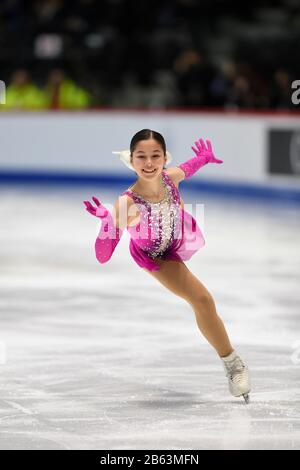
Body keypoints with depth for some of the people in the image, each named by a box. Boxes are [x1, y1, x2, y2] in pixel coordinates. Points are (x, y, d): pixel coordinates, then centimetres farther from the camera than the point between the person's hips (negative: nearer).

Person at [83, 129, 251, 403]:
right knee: (202, 300, -12)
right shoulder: (127, 204, -44)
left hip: (178, 236, 4)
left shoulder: (171, 177, -31)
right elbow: (103, 257, -45)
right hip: (156, 256, -4)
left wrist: (204, 159, -15)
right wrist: (107, 221, -58)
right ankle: (232, 363, 6)